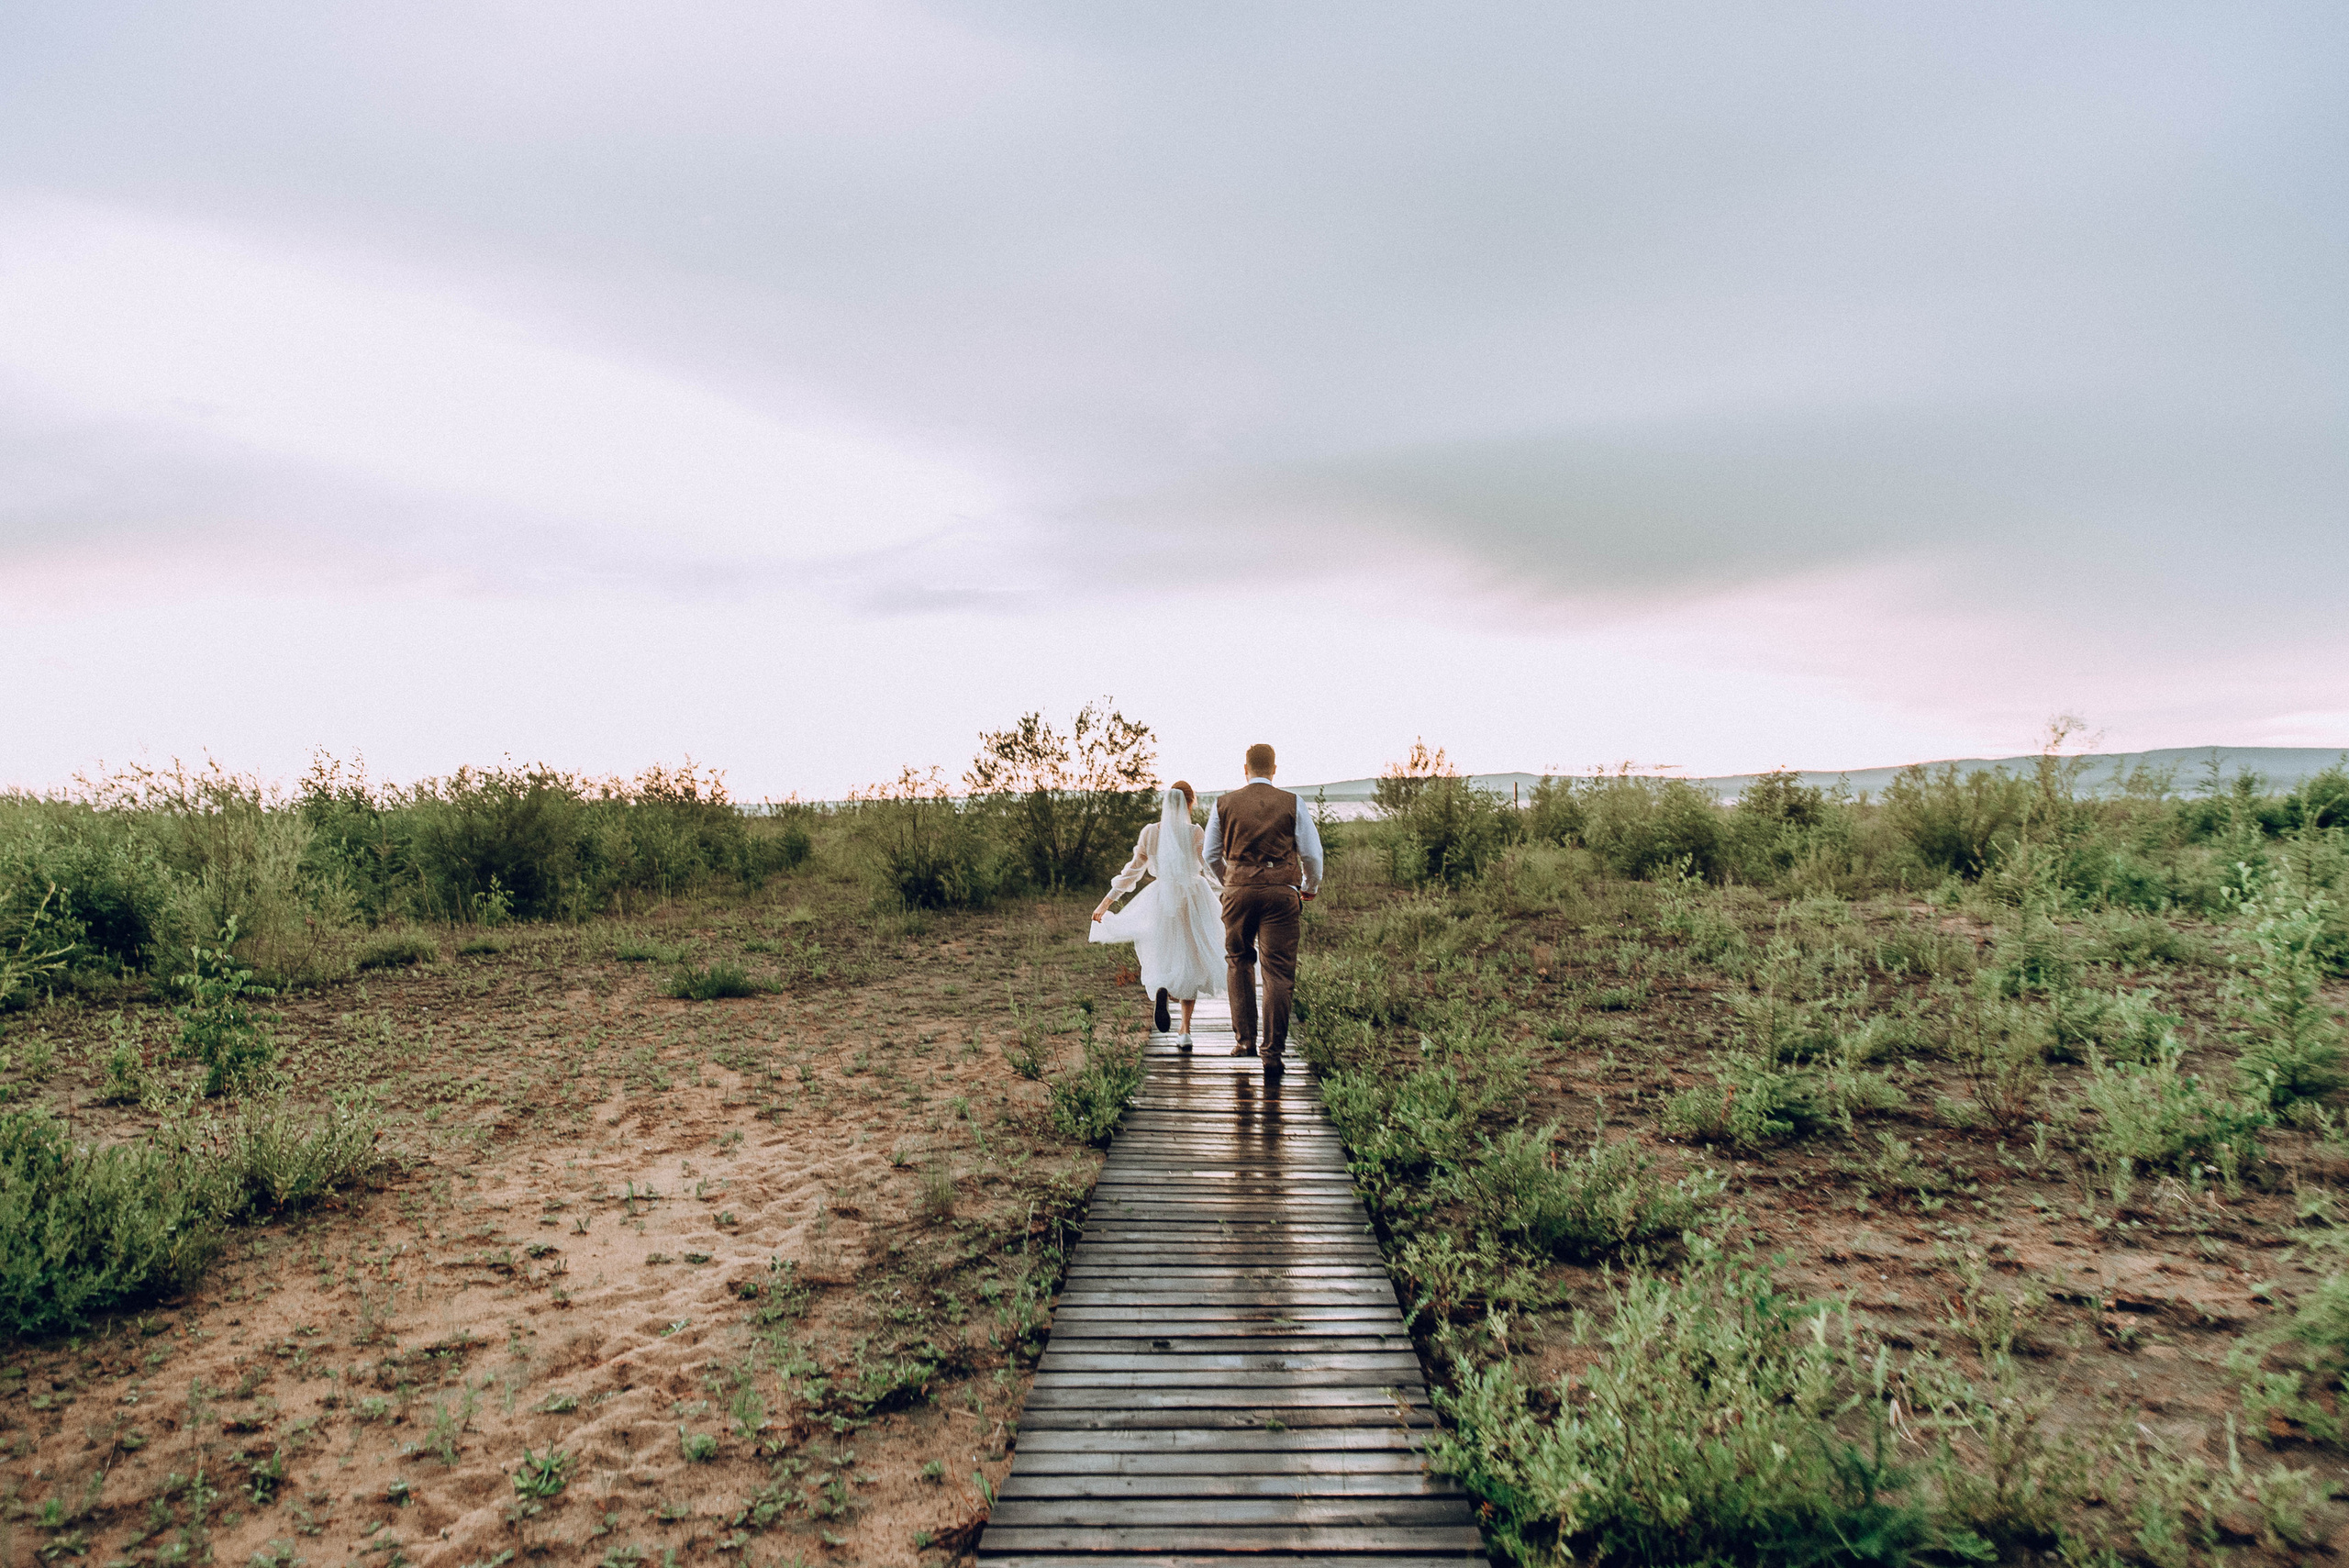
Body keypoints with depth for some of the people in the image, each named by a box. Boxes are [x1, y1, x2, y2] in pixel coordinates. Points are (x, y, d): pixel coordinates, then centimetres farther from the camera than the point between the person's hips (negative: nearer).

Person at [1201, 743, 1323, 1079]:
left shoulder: (1224, 804, 7)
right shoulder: (1292, 804, 1)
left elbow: (1211, 855, 15)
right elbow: (1311, 853, 4)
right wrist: (1310, 887, 23)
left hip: (1239, 890, 2)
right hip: (1281, 891, -1)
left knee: (1239, 962, 20)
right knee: (1278, 972, 2)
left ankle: (1245, 1039, 17)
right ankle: (1273, 1054, 1)